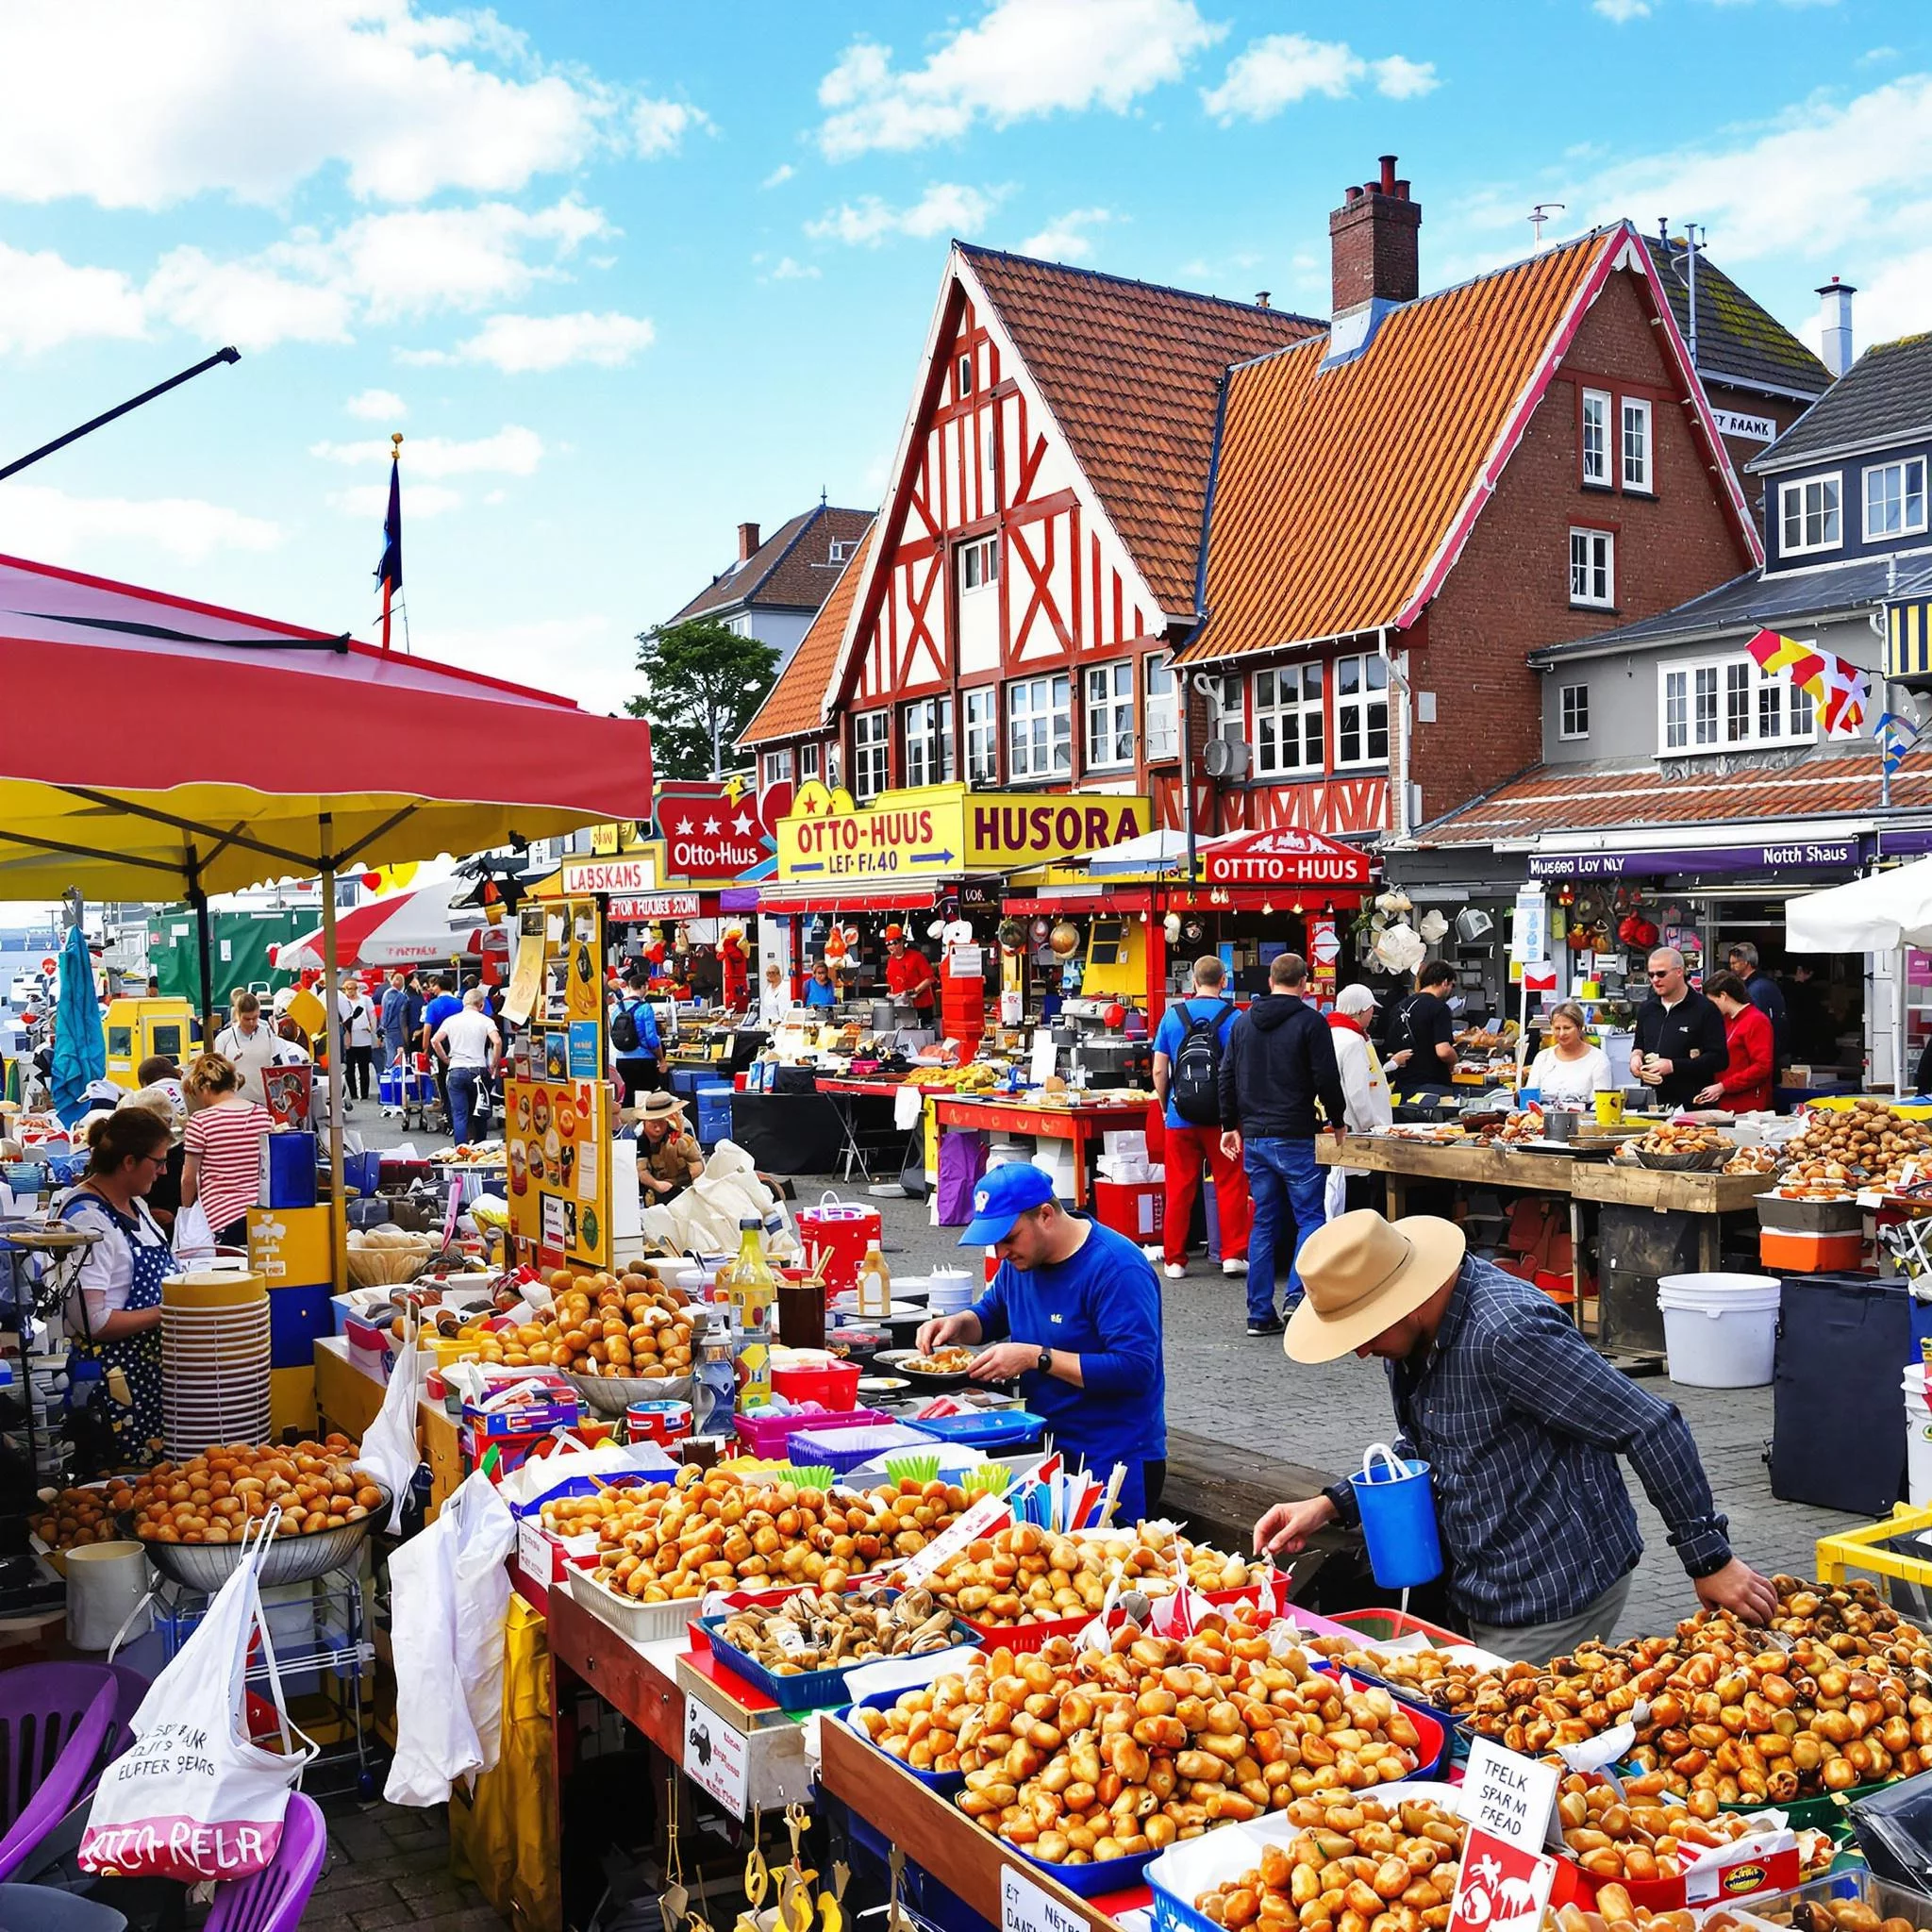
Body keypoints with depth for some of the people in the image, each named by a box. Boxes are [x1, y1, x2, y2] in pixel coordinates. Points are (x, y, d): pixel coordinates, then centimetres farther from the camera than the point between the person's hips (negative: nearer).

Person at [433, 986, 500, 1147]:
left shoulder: (451, 1020, 8)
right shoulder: (485, 1020, 0)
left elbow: (434, 1041, 1)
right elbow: (496, 1042, -14)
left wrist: (446, 1059, 13)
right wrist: (493, 1065, -2)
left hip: (455, 1071, 1)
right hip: (478, 1071, -1)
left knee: (459, 1115, 0)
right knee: (478, 1114, 13)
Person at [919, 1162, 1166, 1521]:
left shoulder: (1117, 1269, -19)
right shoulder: (1021, 1258, 7)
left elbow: (1135, 1369, -25)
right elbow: (991, 1313, 26)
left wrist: (1036, 1357, -25)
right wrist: (956, 1324, 2)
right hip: (1045, 1447, 7)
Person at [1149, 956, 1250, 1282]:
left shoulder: (1172, 1015, 2)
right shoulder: (1233, 1017, -4)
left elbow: (1159, 1070, 1)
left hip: (1180, 1117, 2)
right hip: (1221, 1116, -2)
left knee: (1179, 1190, 7)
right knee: (1230, 1186, 8)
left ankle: (1174, 1260, 12)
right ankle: (1233, 1254, 8)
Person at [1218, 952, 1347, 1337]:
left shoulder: (1243, 1021, 10)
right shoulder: (1310, 1022, -7)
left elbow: (1227, 1077, 12)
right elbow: (1327, 1079, -9)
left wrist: (1231, 1125, 19)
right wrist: (1337, 1121, 6)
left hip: (1254, 1137, 5)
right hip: (1295, 1137, -5)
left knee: (1263, 1223, 10)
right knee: (1311, 1217, 4)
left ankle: (1260, 1314, 10)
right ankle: (1298, 1297, -10)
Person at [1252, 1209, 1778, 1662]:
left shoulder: (1508, 1330, -29)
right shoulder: (1416, 1334, 0)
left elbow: (1652, 1428, -25)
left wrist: (1710, 1561, -19)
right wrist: (1331, 1506, 1)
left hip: (1553, 1600, -9)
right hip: (1487, 1593, 9)